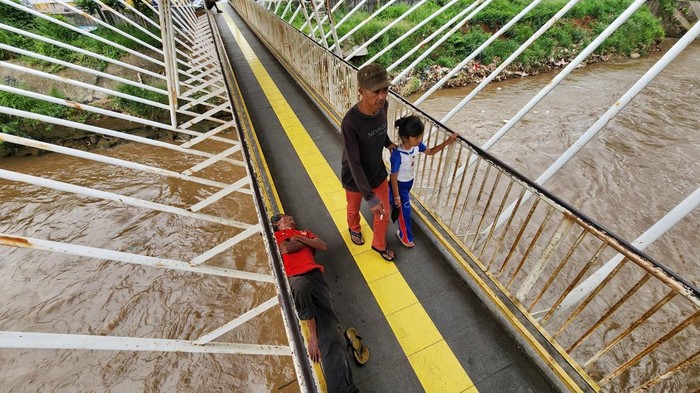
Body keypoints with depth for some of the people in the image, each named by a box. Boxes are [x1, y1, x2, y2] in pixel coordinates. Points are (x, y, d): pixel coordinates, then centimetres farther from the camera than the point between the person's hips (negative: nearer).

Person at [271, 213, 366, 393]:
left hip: (313, 274, 3)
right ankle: (313, 334, -24)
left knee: (327, 325, -18)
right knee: (301, 285, -43)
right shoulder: (275, 236, 27)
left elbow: (323, 246, 19)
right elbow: (286, 249, 4)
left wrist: (300, 238, 14)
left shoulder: (304, 232, 36)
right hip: (292, 279, -3)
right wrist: (305, 242, 17)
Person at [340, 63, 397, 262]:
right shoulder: (350, 122, -35)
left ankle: (379, 244, 46)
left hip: (378, 173, 5)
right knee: (354, 209, 25)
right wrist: (370, 197, -30)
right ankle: (354, 228, 61)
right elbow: (354, 164, -31)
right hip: (354, 179, -4)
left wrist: (388, 143, 4)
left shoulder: (382, 106, -16)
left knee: (384, 214, 17)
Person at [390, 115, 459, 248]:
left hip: (409, 181, 6)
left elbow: (430, 151, 4)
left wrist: (448, 141, -8)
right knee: (404, 210, 5)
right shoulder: (397, 154, -37)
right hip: (399, 184, -6)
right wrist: (396, 197, -18)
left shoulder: (417, 145, -19)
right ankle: (405, 235, 30)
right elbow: (393, 177, -26)